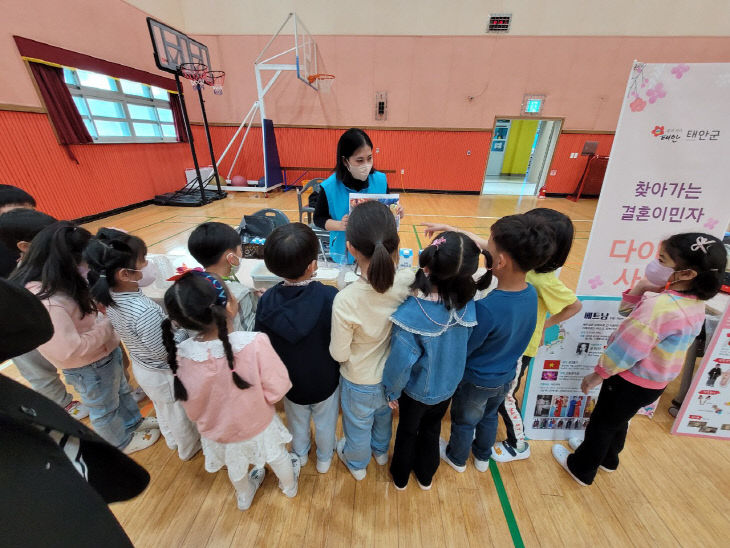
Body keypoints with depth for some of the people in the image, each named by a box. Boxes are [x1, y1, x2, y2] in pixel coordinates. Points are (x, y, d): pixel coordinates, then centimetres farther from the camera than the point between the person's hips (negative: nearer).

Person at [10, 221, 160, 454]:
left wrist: (102, 317, -9)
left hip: (106, 353, 8)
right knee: (104, 409, 20)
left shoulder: (52, 282, -7)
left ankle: (133, 422, 55)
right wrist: (107, 326, -21)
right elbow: (70, 350, -32)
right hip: (89, 367, -8)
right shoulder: (40, 302, -35)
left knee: (121, 392, 30)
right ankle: (122, 442, 46)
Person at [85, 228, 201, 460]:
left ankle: (172, 439, 58)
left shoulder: (111, 296, -15)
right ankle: (189, 448, 47)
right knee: (180, 414, 21)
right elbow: (164, 352, -28)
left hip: (140, 367, 7)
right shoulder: (144, 311, -39)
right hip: (163, 374, -7)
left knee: (162, 407, 32)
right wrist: (185, 329, -19)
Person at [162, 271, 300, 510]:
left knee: (235, 466, 35)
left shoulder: (181, 355, -27)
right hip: (258, 426, -2)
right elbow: (276, 390, -26)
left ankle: (244, 496, 64)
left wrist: (207, 418, 10)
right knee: (277, 456, 31)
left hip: (218, 430, 3)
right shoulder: (255, 343, -39)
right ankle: (289, 486, 60)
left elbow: (191, 408, -10)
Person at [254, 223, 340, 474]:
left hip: (290, 380, 2)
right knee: (325, 421, 27)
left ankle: (300, 453, 58)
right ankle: (324, 458, 54)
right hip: (325, 379, -1)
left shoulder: (267, 300, -24)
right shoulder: (329, 296, -32)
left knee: (297, 420, 31)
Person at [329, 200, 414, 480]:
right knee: (384, 415, 36)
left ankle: (357, 463, 62)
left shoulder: (345, 300, -38)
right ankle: (381, 451, 67)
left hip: (360, 383, -3)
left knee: (358, 425, 30)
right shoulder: (408, 281, -29)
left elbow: (339, 354, -22)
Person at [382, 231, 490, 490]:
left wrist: (392, 391, -9)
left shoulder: (409, 313, -39)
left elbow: (400, 363, -27)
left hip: (416, 389, -3)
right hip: (447, 386, 3)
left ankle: (400, 477, 55)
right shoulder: (467, 302, -25)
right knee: (432, 430, 31)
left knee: (407, 432, 27)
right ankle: (426, 476, 58)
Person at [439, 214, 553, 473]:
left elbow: (461, 351, -27)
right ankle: (482, 457, 58)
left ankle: (457, 458, 52)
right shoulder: (531, 294, -18)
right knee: (489, 416, 32)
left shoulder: (486, 308, -40)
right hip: (506, 376, 6)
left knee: (464, 421, 24)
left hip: (476, 381, -5)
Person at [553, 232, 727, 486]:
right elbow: (627, 311, 3)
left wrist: (599, 373, -13)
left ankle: (582, 469, 35)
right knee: (618, 421, 29)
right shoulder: (696, 303, -3)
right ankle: (607, 458, 51)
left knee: (601, 424, 14)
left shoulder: (659, 305, -33)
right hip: (656, 382, 8)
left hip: (632, 382, -8)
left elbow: (628, 349, -26)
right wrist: (641, 288, -13)